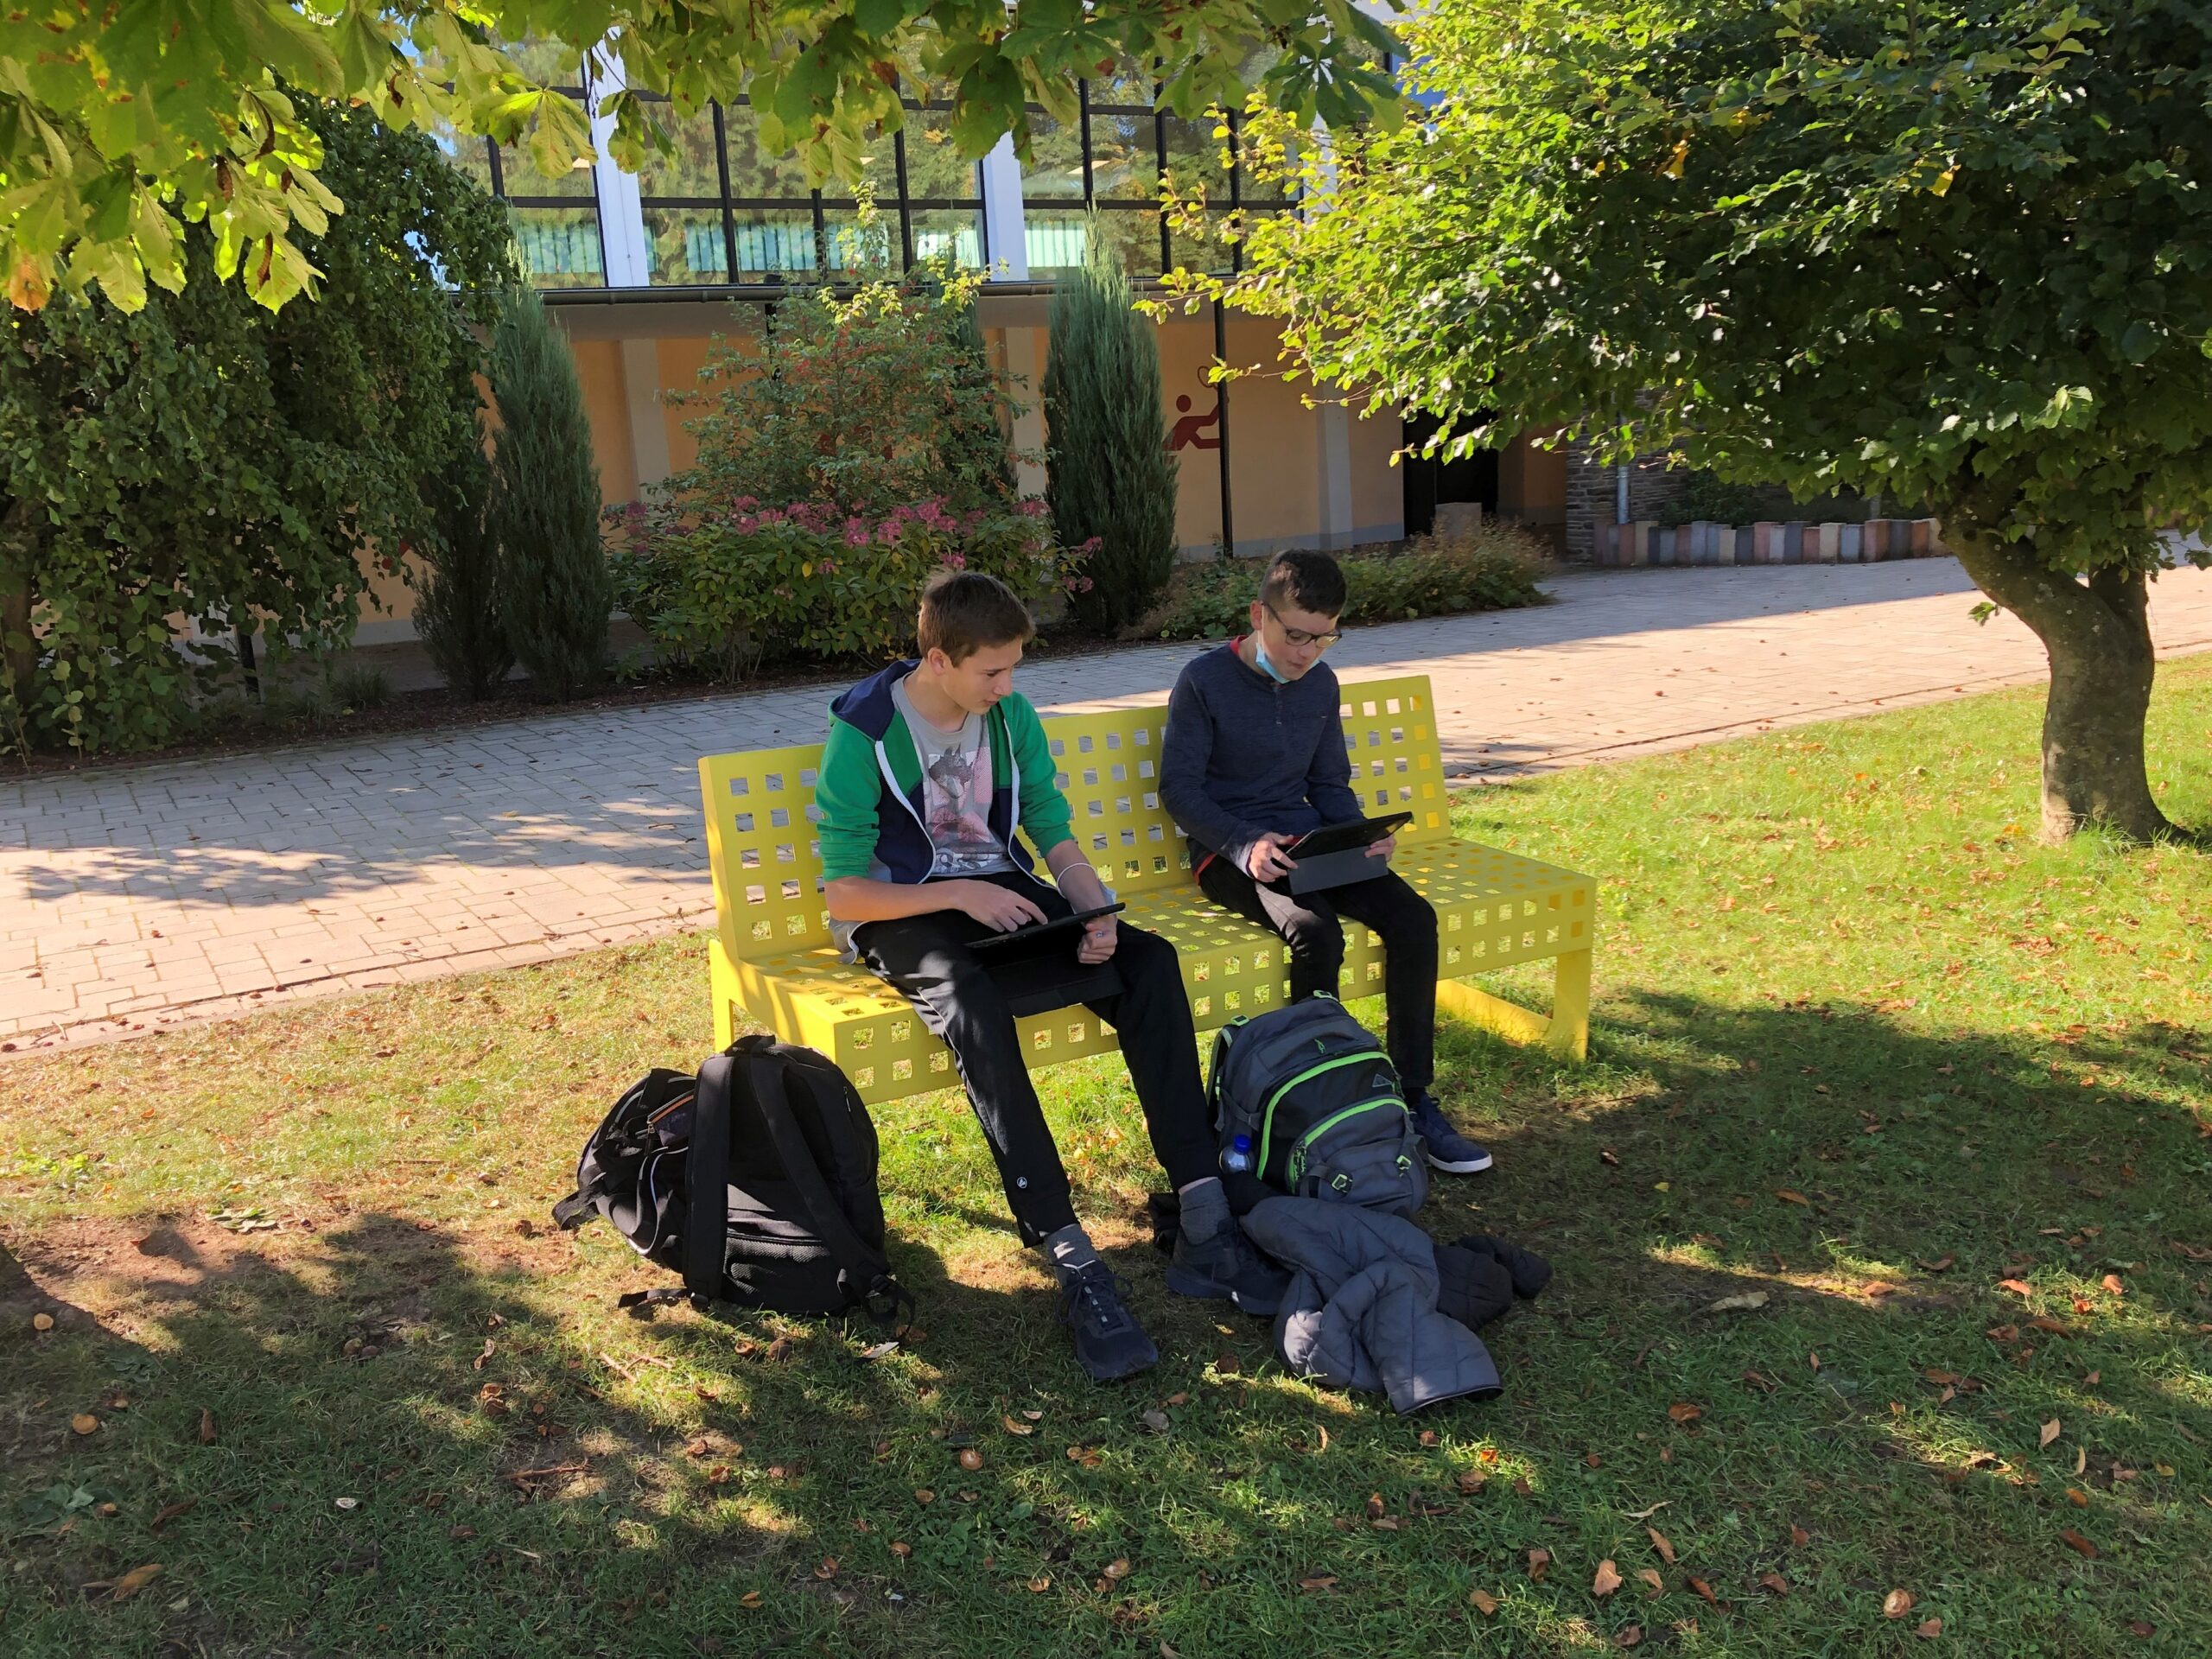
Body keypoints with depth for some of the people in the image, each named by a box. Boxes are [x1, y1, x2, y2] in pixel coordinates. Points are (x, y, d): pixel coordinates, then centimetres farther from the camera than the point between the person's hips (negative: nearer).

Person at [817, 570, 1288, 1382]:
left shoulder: (1012, 716, 3)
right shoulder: (863, 735, -13)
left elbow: (1058, 839, 6)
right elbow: (844, 894, -13)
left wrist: (1096, 914, -15)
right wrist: (958, 893, -25)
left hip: (1000, 891, 5)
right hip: (900, 913, -5)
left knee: (1149, 960, -20)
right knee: (972, 1002, -39)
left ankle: (1204, 1229, -25)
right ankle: (1072, 1261, -39)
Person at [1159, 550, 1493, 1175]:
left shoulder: (1320, 684, 11)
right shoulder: (1204, 679, -7)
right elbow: (1179, 788, -9)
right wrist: (1246, 843, -24)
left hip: (1306, 841, 6)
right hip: (1231, 852, -6)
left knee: (1413, 918, -19)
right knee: (1317, 933, -34)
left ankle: (1413, 1099, -10)